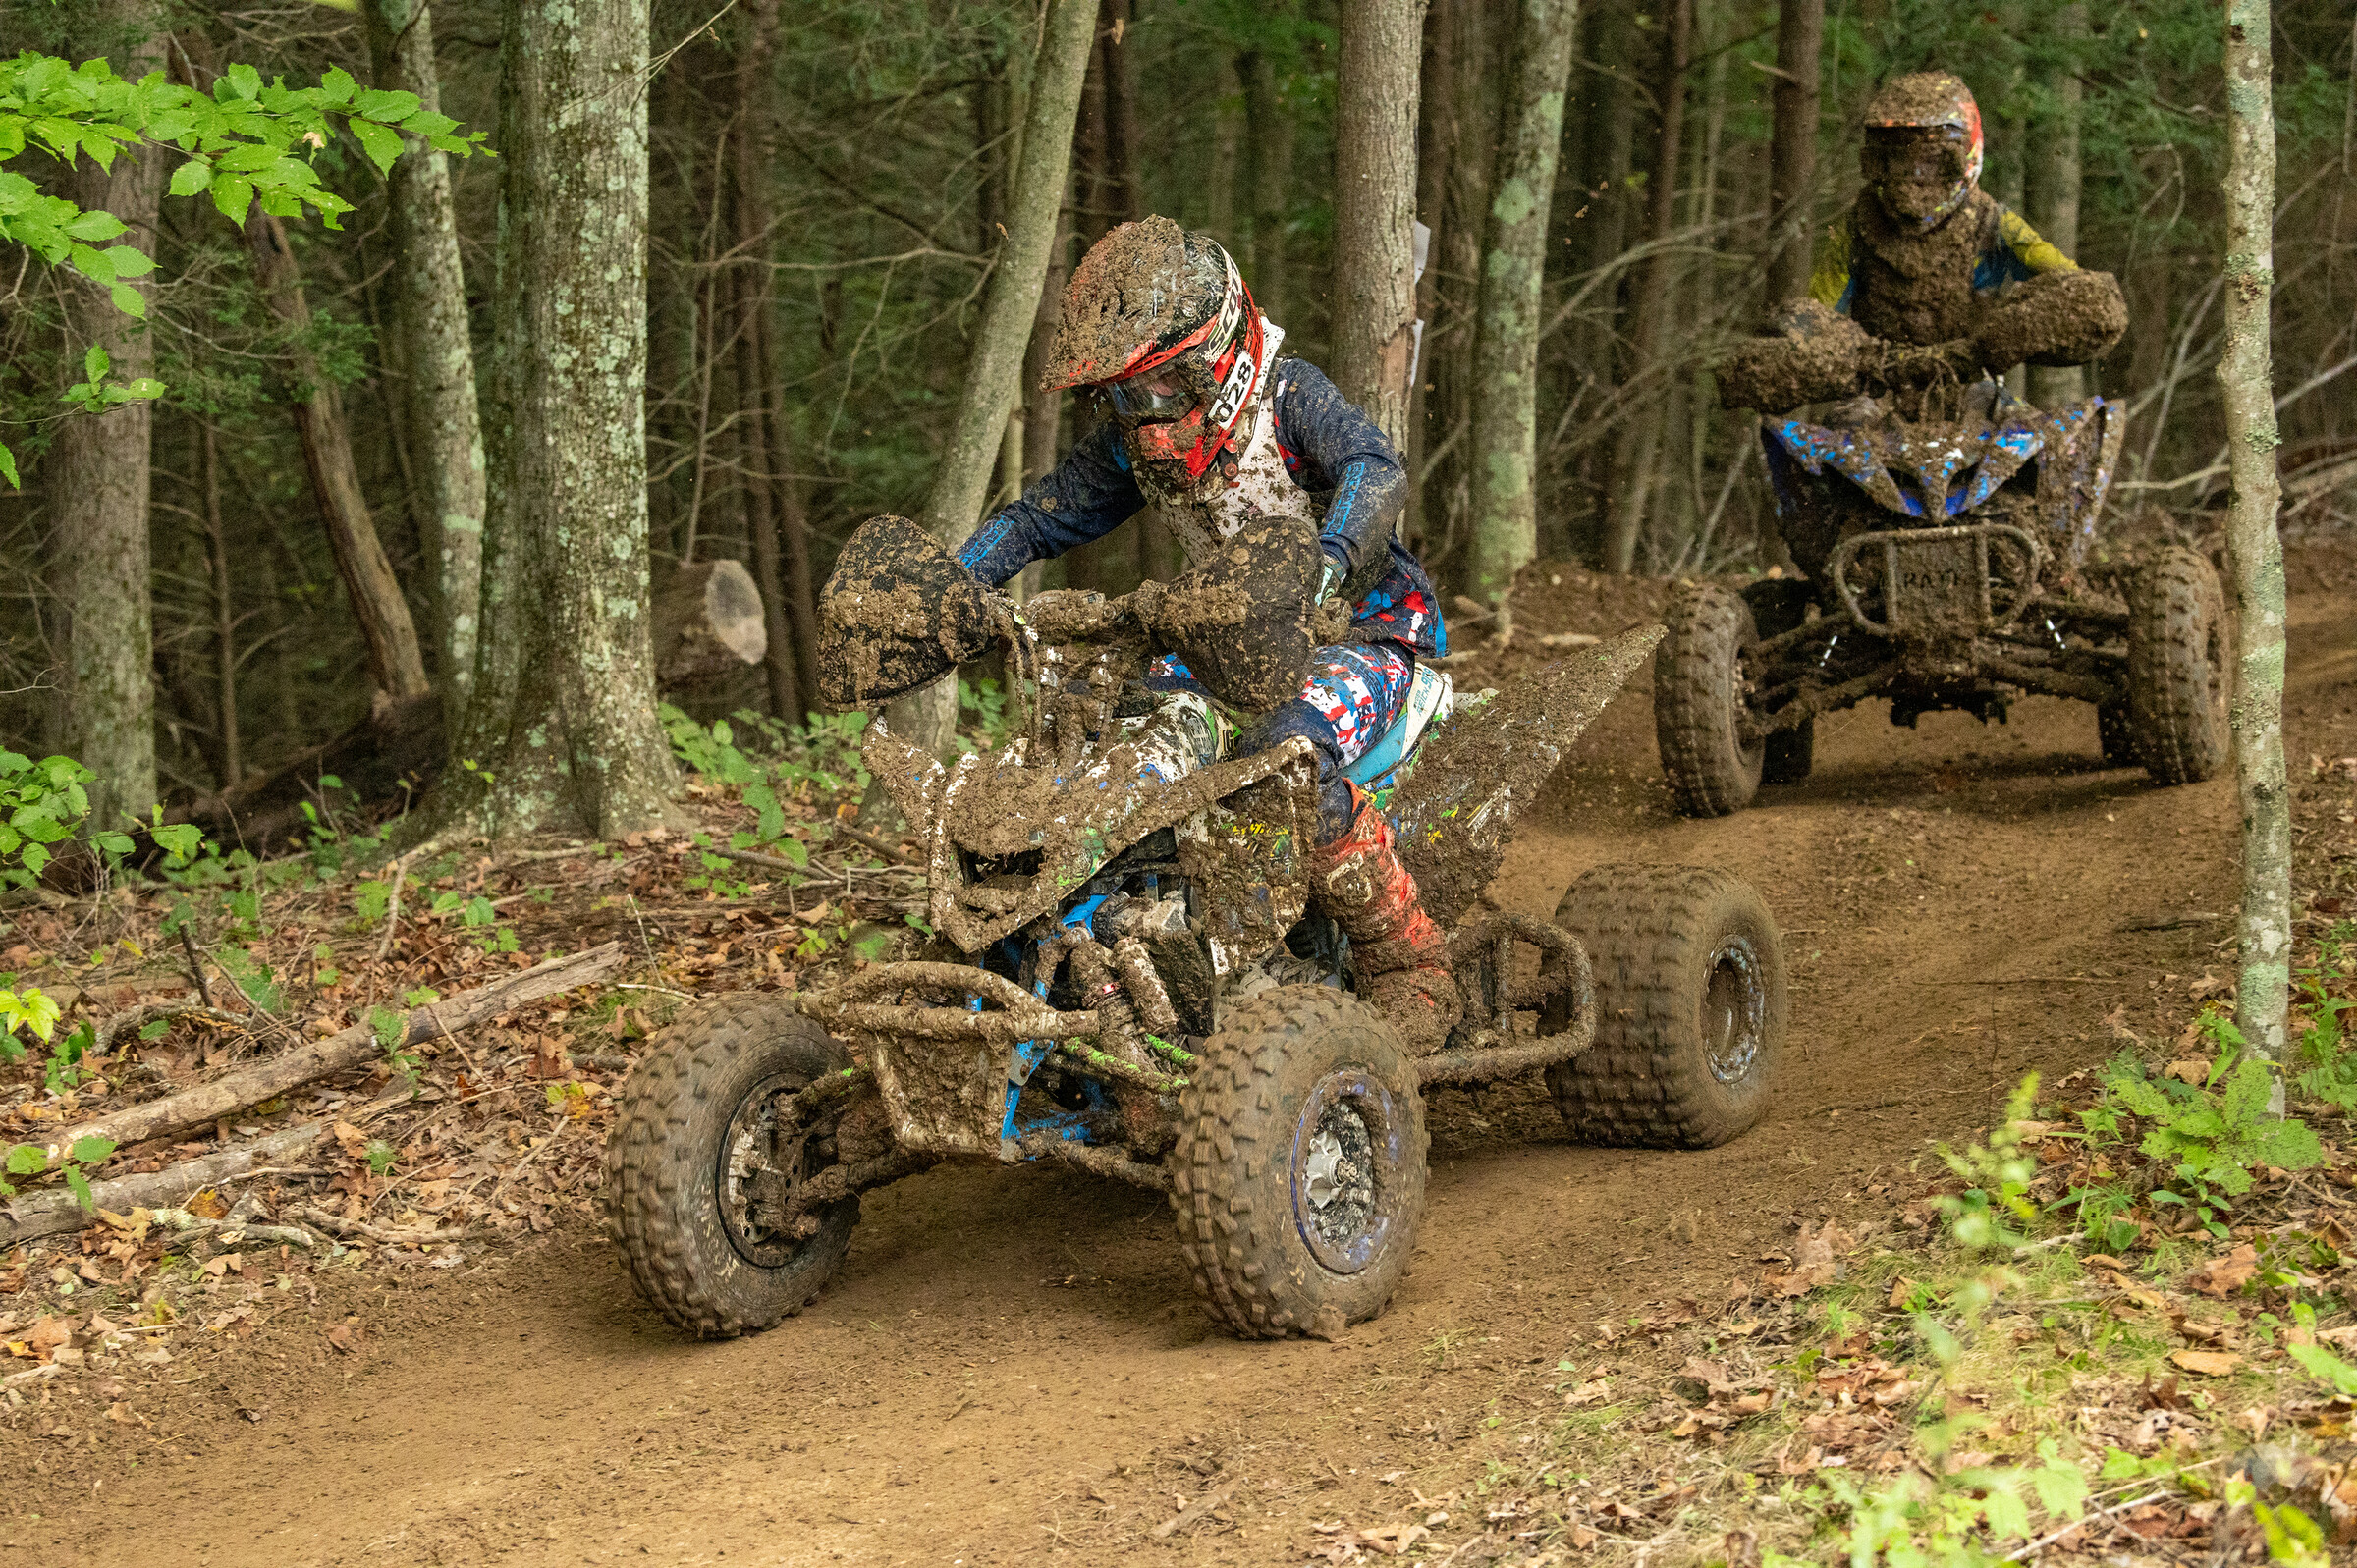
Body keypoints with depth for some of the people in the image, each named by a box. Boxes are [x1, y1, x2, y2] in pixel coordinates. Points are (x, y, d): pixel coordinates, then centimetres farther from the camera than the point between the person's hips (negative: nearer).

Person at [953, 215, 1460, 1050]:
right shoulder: (1132, 444, 5)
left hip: (1367, 627, -8)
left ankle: (1409, 969, -28)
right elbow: (1038, 517, 12)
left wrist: (1322, 566, -54)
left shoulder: (1289, 394, -15)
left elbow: (1376, 472, -33)